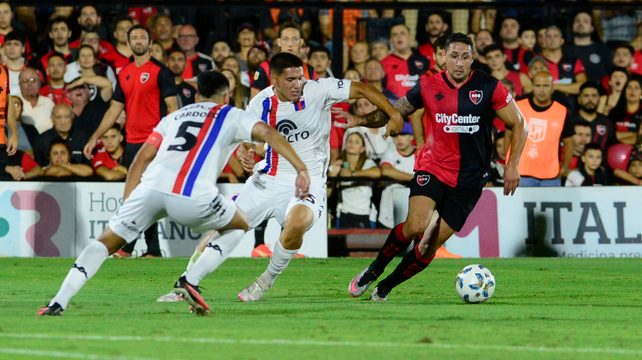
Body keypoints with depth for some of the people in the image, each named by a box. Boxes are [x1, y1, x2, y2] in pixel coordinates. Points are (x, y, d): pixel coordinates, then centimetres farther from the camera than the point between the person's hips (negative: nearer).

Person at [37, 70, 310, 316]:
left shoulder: (174, 117, 32)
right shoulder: (233, 116, 24)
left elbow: (140, 161, 26)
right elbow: (268, 133, 6)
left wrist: (126, 203, 27)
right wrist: (301, 169, 2)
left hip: (151, 186, 3)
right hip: (193, 196, -3)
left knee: (108, 240, 12)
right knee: (240, 224, 24)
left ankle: (59, 302, -6)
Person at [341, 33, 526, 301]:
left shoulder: (489, 88, -5)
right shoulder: (428, 87, -2)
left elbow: (518, 124, 3)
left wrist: (513, 165, -4)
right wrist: (361, 120, -12)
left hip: (468, 181, 0)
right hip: (432, 168, 0)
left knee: (432, 244, -4)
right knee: (416, 225, -25)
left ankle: (385, 288, 15)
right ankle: (372, 272, -1)